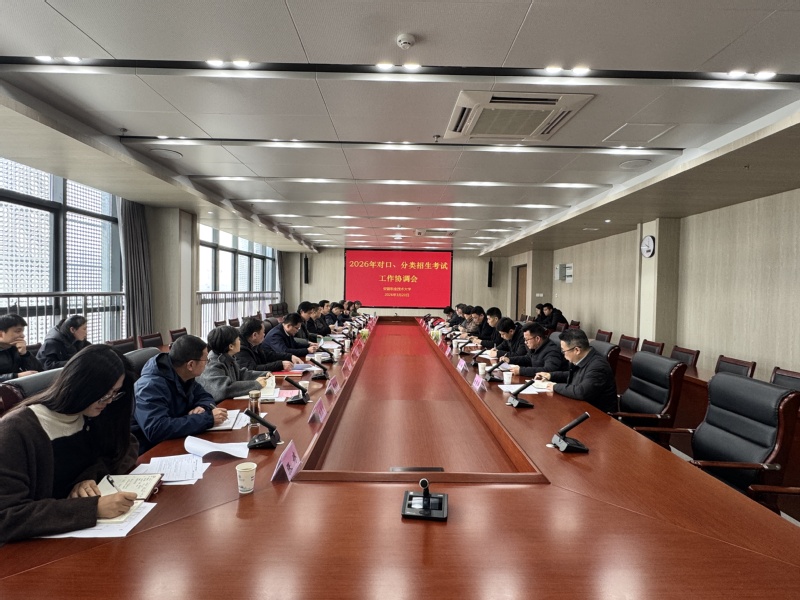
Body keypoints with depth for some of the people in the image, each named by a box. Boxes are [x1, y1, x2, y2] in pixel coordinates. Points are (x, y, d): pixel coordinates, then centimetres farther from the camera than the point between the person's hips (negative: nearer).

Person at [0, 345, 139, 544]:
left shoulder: (92, 416, -2)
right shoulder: (18, 430, -20)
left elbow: (126, 449, 6)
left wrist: (90, 476, -13)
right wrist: (94, 508, -33)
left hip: (82, 532, 6)